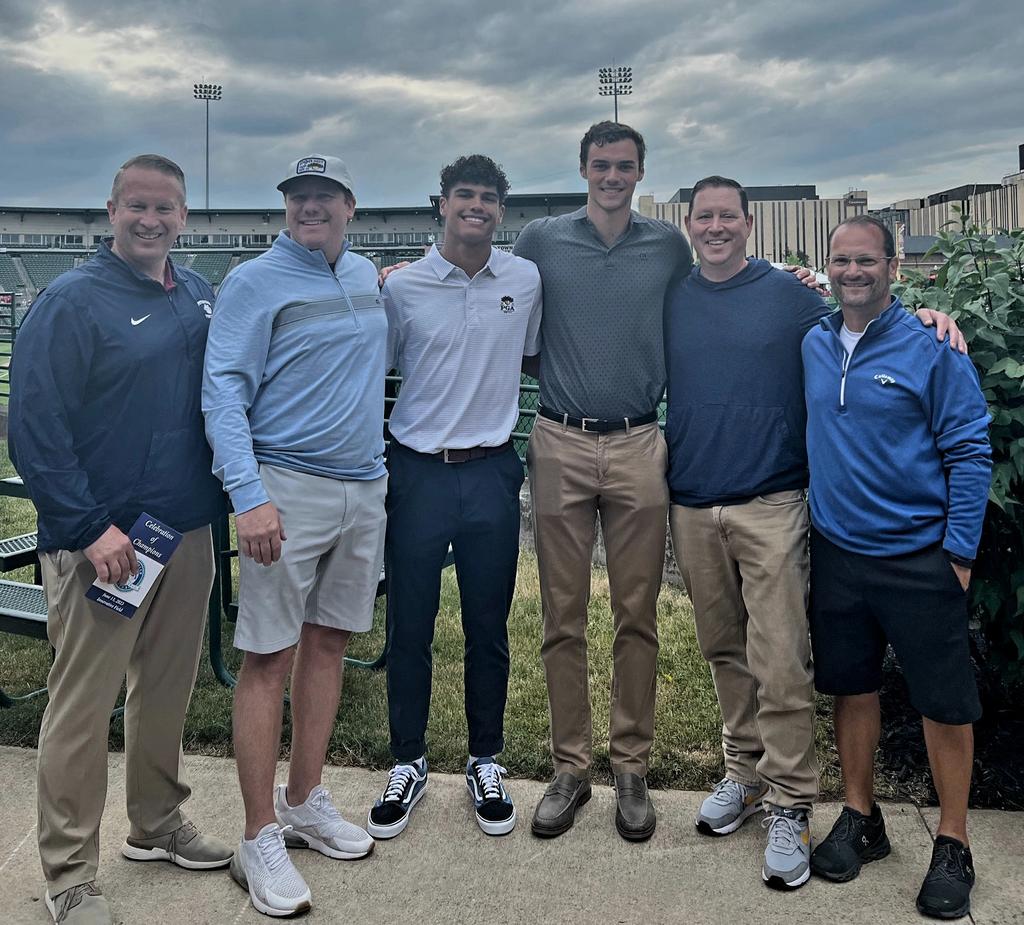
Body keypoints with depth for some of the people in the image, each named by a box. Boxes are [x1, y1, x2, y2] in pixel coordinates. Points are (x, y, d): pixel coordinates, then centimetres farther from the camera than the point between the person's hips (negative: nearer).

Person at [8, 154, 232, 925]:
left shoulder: (201, 296, 8)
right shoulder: (73, 300, -9)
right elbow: (35, 431, -13)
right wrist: (91, 528, -17)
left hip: (188, 530, 6)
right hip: (102, 541, -6)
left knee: (167, 689, 16)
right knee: (82, 706, 3)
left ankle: (158, 824, 35)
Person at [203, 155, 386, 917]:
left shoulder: (367, 275, 13)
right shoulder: (255, 282, -6)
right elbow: (224, 392, -13)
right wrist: (249, 496, -23)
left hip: (364, 488, 6)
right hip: (288, 488, -6)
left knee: (328, 642, 13)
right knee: (269, 658, -3)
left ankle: (305, 802, 27)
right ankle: (260, 840, 7)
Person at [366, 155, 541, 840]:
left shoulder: (526, 280, 4)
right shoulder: (401, 287, -1)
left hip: (492, 474, 1)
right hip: (418, 472, -1)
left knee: (489, 630, 10)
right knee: (409, 629, 7)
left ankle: (486, 763, 28)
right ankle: (409, 764, 25)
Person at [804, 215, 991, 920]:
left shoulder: (932, 347, -8)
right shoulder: (814, 346, 6)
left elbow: (970, 451, -7)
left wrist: (959, 550, -10)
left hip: (918, 558, -4)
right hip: (837, 552, 4)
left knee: (944, 700, 5)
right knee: (851, 686, 13)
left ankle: (953, 846, 21)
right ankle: (860, 819, 30)